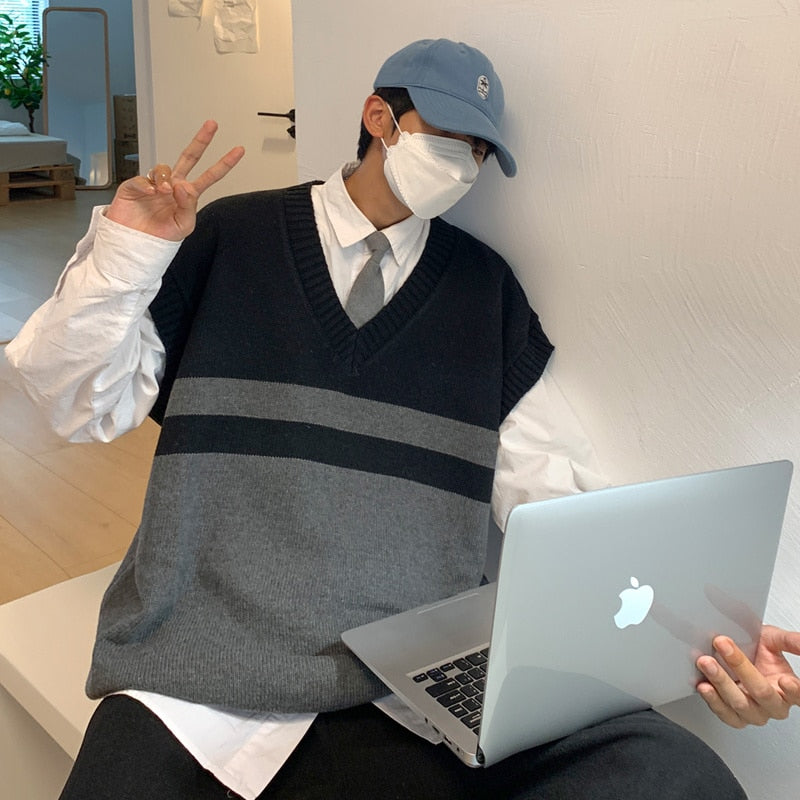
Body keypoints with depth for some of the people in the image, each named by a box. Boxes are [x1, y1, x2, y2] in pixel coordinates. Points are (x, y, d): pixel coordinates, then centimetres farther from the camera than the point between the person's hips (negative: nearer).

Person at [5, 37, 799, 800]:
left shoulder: (488, 291, 10)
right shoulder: (228, 239, 6)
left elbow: (558, 500, 5)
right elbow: (83, 404, 7)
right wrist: (125, 251, -9)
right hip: (203, 687, -1)